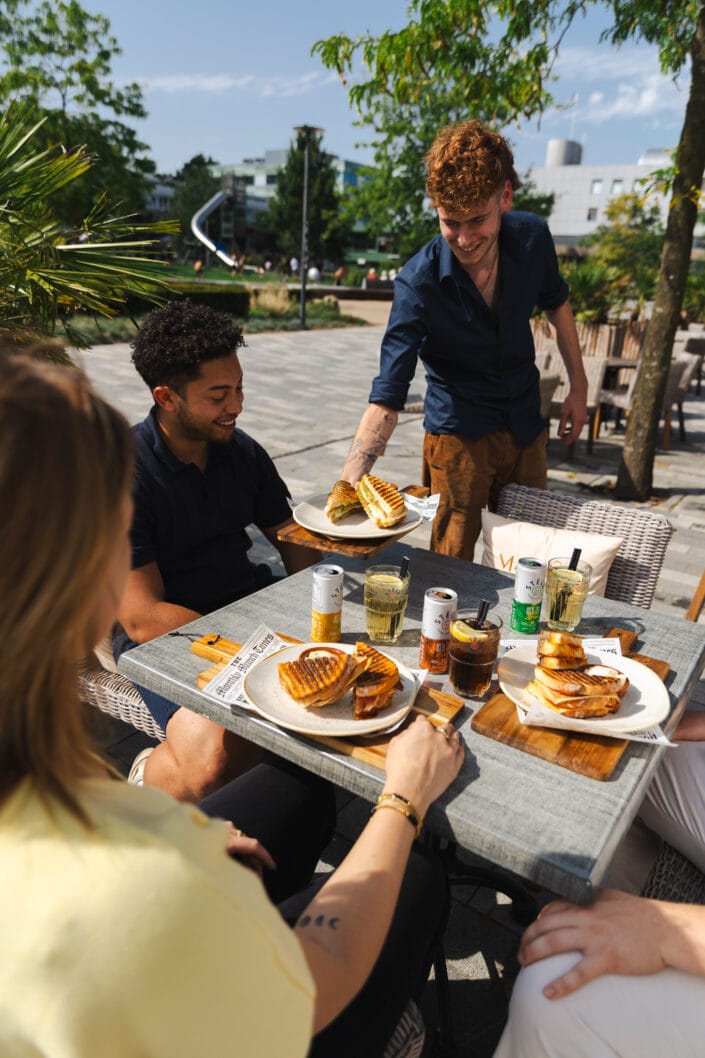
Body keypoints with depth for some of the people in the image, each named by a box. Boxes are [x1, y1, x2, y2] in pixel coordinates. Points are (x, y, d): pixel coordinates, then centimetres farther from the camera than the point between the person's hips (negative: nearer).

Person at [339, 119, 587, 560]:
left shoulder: (532, 237, -11)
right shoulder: (418, 283, -24)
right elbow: (388, 396, -30)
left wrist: (579, 386, 10)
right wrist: (350, 479, -43)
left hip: (526, 428, 5)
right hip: (459, 436, -4)